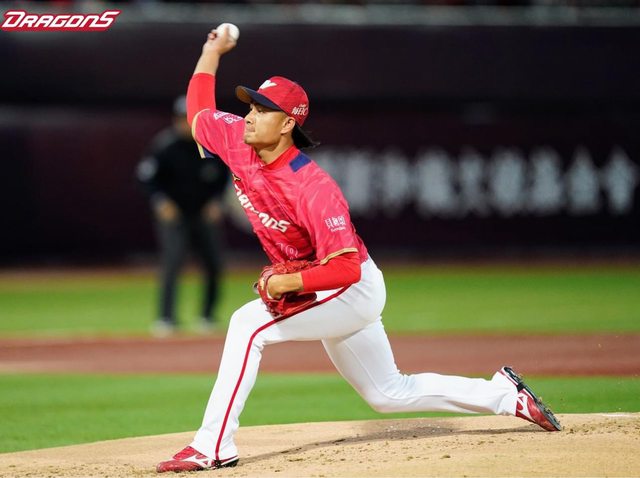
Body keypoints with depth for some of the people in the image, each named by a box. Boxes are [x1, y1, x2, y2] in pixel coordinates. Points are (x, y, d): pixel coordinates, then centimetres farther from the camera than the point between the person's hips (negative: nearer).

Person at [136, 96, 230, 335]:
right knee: (172, 261, -17)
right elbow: (145, 175, -6)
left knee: (214, 265, 1)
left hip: (205, 214, 4)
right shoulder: (164, 144, -13)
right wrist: (160, 201, -16)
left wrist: (216, 200, 1)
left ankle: (208, 316, 18)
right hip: (173, 214, -4)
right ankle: (166, 318, -14)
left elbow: (223, 174, 13)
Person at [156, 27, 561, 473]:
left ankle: (212, 447, -25)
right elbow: (199, 109, 8)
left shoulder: (314, 189, -30)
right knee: (390, 394, 17)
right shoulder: (239, 143, -9)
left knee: (249, 324, -26)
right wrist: (213, 51, 7)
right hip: (325, 297, 9)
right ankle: (504, 394, 29)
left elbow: (347, 268, -31)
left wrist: (293, 283, -39)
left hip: (354, 290, -9)